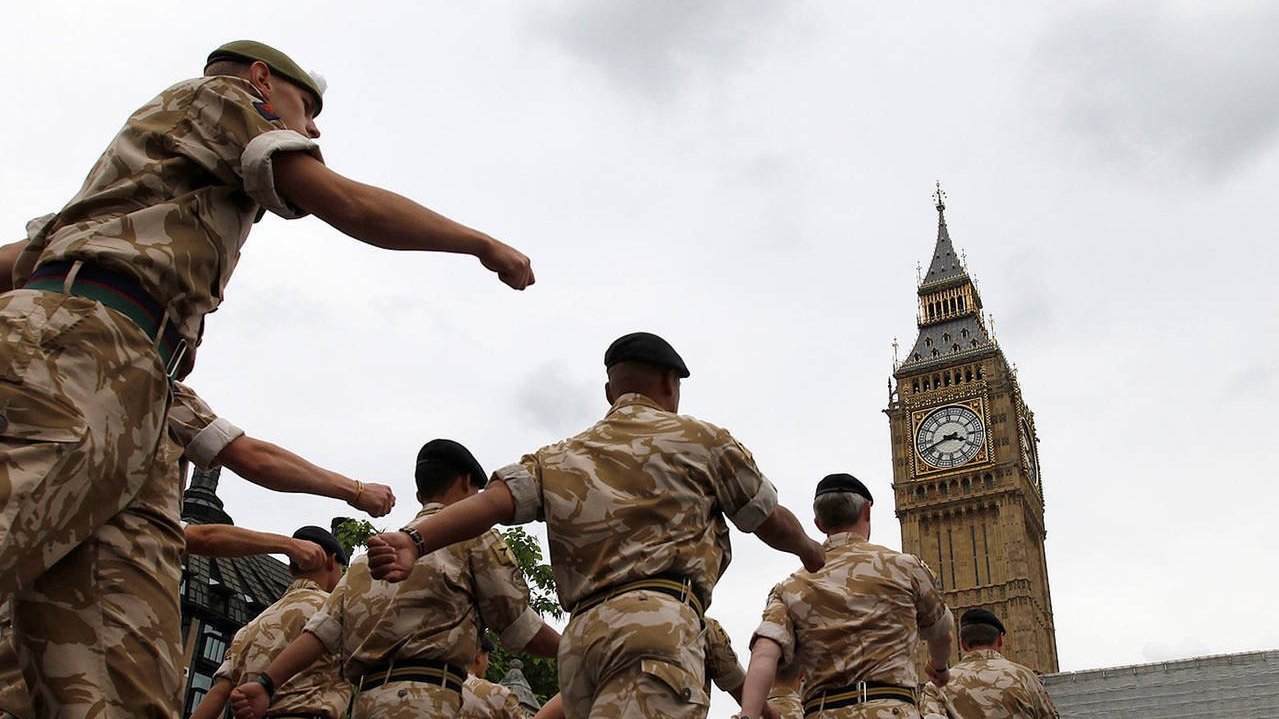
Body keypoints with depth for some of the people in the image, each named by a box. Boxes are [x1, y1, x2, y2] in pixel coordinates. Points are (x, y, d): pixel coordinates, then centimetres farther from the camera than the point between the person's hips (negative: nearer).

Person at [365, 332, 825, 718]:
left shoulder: (557, 458, 24)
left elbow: (494, 500, 4)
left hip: (581, 635, 6)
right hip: (657, 622, -5)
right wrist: (808, 548, 43)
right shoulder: (699, 439, 15)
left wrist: (414, 541, -7)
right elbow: (773, 523, 23)